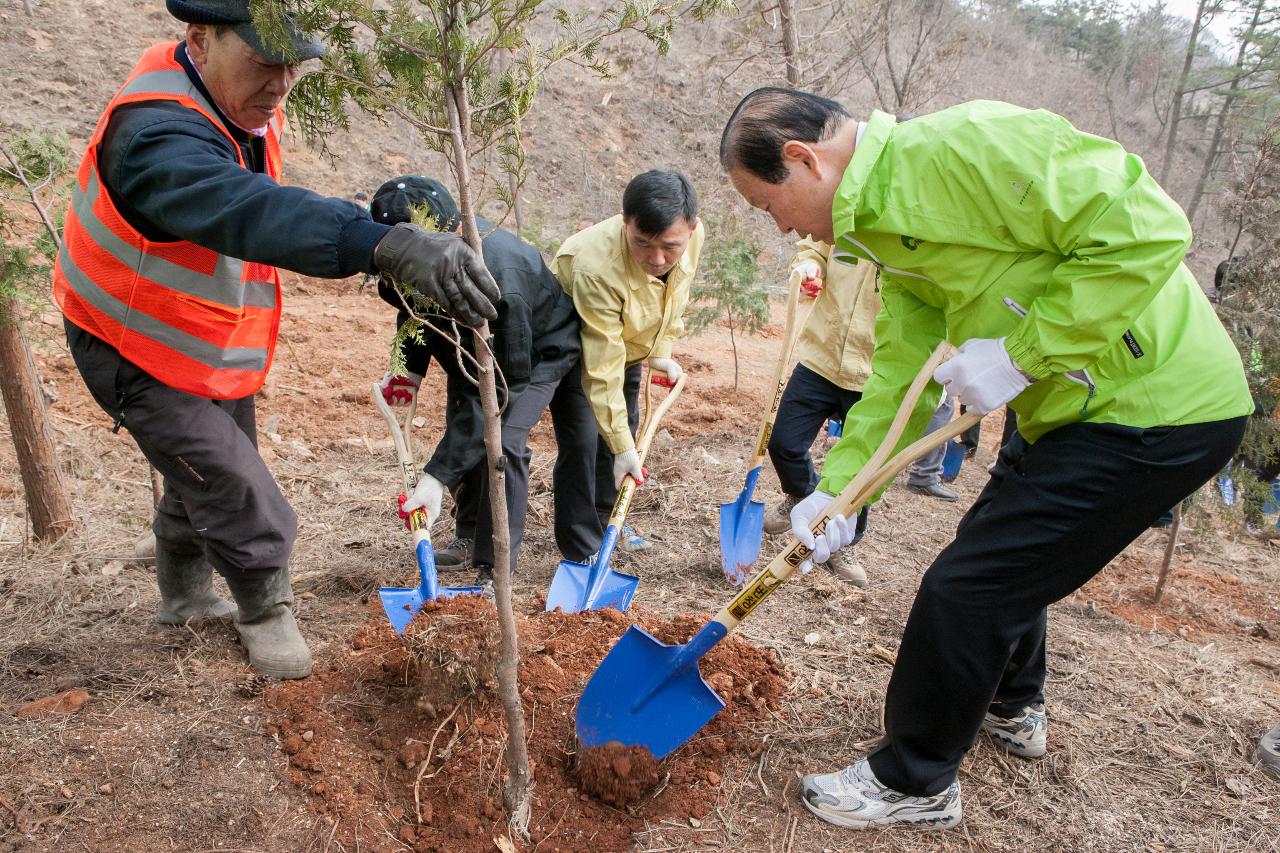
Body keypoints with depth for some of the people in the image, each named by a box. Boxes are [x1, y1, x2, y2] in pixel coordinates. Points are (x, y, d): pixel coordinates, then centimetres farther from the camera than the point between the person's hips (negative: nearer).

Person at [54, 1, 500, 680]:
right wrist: (388, 246, -72)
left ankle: (185, 598, 46)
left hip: (216, 351, 8)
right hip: (140, 356, -8)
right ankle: (264, 614, 21)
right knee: (242, 502, -6)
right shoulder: (157, 135, -36)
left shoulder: (245, 108, -6)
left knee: (204, 480, 22)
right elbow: (250, 211, -57)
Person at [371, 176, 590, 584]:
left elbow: (498, 387, -41)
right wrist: (410, 367, -16)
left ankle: (495, 567, -7)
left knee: (501, 441, -21)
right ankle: (470, 536, 29)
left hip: (542, 348, -7)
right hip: (472, 347, 7)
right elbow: (414, 310, 2)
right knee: (464, 436, 8)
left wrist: (436, 475, -42)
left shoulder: (497, 279, -46)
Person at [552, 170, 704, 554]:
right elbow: (602, 368, -39)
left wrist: (661, 351, -5)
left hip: (629, 343, 6)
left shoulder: (692, 235, -25)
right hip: (575, 346, -6)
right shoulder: (595, 267, -44)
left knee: (623, 431, 12)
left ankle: (607, 521, 29)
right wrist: (622, 448, -36)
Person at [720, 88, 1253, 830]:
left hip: (1157, 410, -10)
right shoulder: (883, 222, 6)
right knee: (1006, 553, 25)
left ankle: (915, 782, 15)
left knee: (968, 585, -6)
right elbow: (902, 373, 6)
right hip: (1070, 407, 10)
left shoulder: (961, 146, -24)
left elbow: (1146, 228, -26)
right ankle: (1011, 710, 50)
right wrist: (836, 489, -2)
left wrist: (1021, 352, -24)